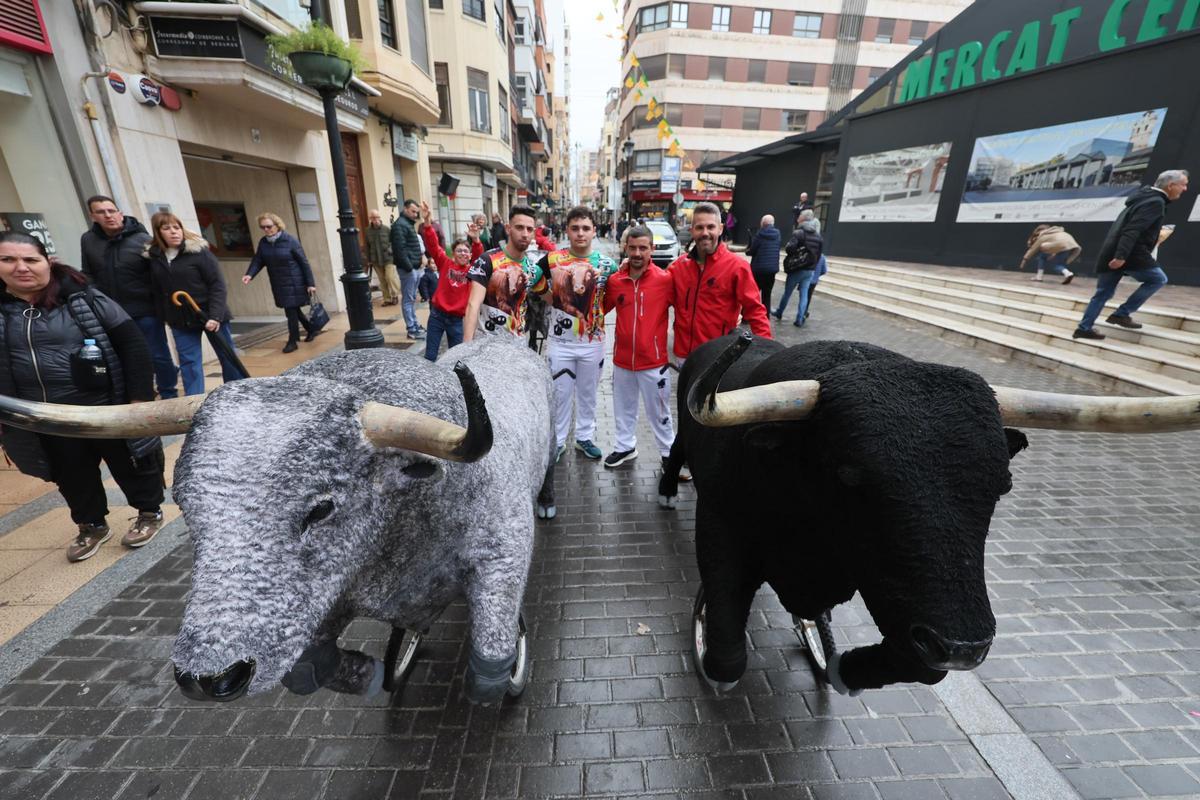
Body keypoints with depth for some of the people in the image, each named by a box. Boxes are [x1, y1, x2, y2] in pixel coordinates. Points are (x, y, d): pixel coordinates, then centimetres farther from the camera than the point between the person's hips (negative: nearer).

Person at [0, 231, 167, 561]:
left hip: (106, 406, -4)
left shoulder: (84, 299, -8)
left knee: (128, 465, 11)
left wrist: (140, 396, -15)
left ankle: (150, 512, 32)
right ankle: (91, 525, 38)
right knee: (72, 477, 18)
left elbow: (132, 342, -10)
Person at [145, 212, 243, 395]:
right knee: (189, 363, 5)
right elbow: (157, 291, 9)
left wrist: (215, 315, -21)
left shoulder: (199, 251, -9)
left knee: (227, 358, 7)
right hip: (180, 320, 4)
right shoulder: (154, 256, 4)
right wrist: (163, 317, 6)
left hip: (210, 315, -4)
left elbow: (218, 284, -13)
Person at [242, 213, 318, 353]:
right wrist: (249, 274, -17)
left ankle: (292, 341, 5)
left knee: (291, 311, -6)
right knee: (293, 310, 14)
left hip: (294, 283, -6)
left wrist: (310, 283, -14)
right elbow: (258, 260, 2)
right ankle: (312, 330, 32)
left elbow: (304, 262, -12)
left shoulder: (290, 240, -12)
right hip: (278, 284, 6)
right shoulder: (263, 242, 4)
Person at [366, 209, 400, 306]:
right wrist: (369, 259, 7)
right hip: (376, 260, 4)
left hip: (389, 258, -3)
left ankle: (395, 296, 3)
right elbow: (367, 246, 8)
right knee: (382, 280, 8)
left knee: (390, 277, -13)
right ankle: (387, 299, 15)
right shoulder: (368, 231, 3)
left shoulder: (386, 229, -4)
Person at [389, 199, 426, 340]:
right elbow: (400, 249, -20)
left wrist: (417, 263, 14)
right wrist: (409, 267, -20)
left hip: (414, 267, 10)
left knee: (412, 299, 15)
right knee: (408, 300, -4)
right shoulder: (400, 225, -12)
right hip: (408, 269, -10)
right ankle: (412, 330, -1)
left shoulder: (408, 223, 18)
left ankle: (415, 325, 24)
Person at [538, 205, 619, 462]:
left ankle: (584, 437, 31)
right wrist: (553, 300, -4)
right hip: (560, 341, -1)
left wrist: (595, 316, -6)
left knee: (587, 393, 14)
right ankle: (558, 441, 25)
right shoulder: (552, 259, -4)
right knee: (560, 394, 8)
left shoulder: (607, 265, -1)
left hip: (592, 342, 1)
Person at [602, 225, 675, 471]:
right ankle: (625, 446, 40)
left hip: (653, 361, -3)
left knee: (659, 412, 10)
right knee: (623, 407, 20)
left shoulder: (665, 279, -12)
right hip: (622, 359, 4)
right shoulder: (614, 280, -1)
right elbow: (600, 309, 12)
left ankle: (668, 452, 31)